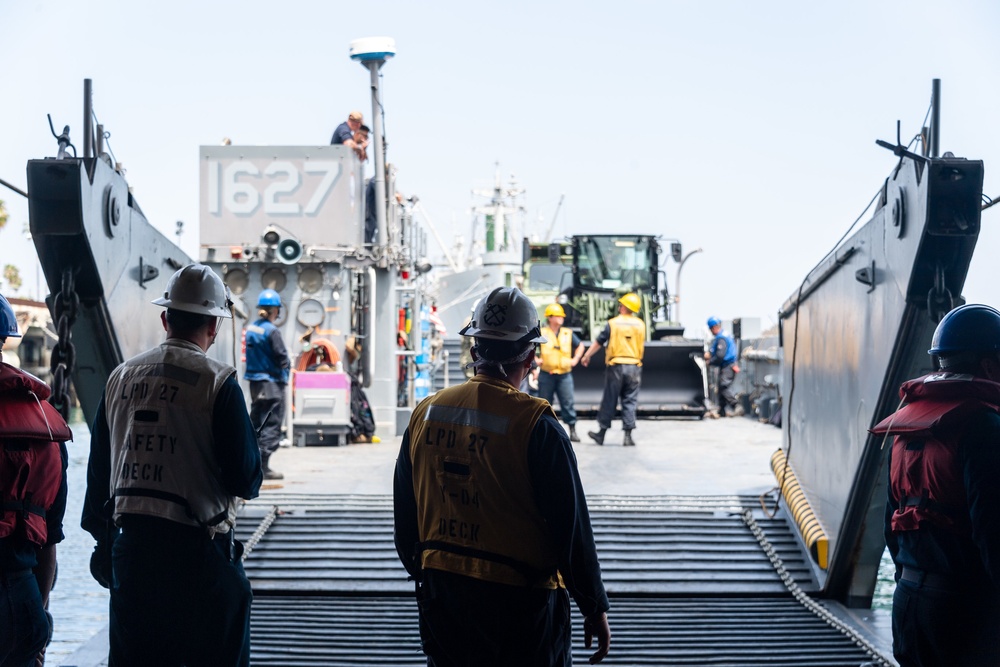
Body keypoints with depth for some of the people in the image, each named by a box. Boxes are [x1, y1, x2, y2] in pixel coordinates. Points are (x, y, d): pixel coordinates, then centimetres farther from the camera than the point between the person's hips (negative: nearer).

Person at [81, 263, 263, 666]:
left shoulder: (121, 377, 7)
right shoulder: (218, 384, -10)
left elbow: (98, 470, 13)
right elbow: (245, 480, -11)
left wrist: (102, 535, 22)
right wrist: (248, 480, 13)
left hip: (128, 543, 5)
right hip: (196, 548, -5)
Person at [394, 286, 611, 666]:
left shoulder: (425, 414, 1)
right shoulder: (536, 425, -15)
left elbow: (404, 519, 10)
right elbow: (570, 527, -13)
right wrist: (595, 608, -3)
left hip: (442, 596, 5)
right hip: (521, 605, -5)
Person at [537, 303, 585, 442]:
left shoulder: (568, 334, 9)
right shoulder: (541, 333, 0)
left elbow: (580, 345, 24)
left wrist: (575, 359, 12)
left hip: (564, 374, 2)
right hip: (546, 375, -1)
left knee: (568, 403, -4)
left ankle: (572, 431, 0)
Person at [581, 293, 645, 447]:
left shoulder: (612, 323, -5)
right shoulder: (640, 325, 4)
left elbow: (598, 343, 1)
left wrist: (586, 356, 13)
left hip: (616, 366, -2)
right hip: (634, 366, 2)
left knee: (609, 401, 5)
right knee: (630, 402, 3)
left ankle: (601, 433, 13)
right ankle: (628, 436, -1)